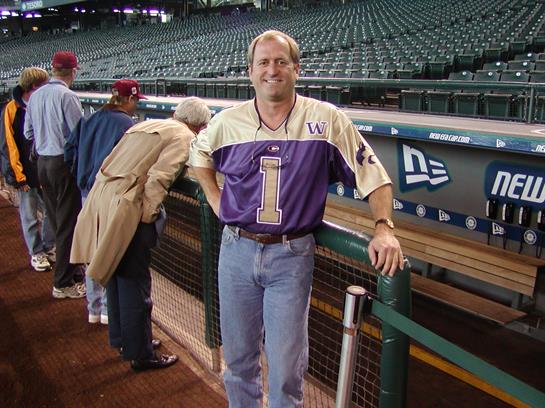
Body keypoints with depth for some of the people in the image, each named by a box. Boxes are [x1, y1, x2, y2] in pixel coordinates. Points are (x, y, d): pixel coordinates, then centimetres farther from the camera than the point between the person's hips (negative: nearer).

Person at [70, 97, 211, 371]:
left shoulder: (147, 125, 20)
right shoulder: (183, 137, -4)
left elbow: (111, 162, 18)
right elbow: (158, 178, -19)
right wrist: (148, 215, -10)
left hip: (100, 195, 9)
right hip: (125, 207, -9)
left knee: (116, 275, 21)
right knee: (134, 283, 2)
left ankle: (121, 338, 37)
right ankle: (140, 354, 15)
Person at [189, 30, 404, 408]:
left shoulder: (327, 120, -7)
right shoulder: (228, 121, 1)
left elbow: (372, 173, -4)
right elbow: (199, 156, 21)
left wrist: (384, 228, -15)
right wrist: (216, 200, 10)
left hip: (292, 255, -2)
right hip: (237, 250, 3)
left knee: (286, 369, 4)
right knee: (238, 358, 18)